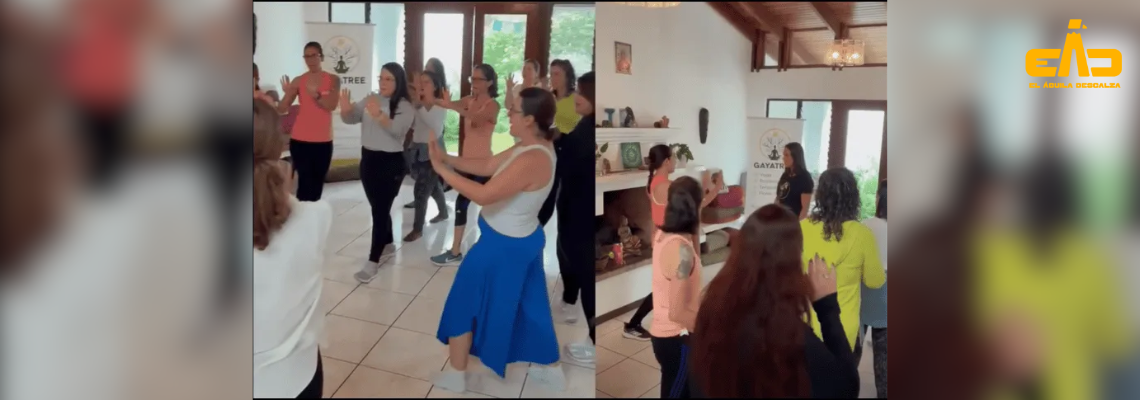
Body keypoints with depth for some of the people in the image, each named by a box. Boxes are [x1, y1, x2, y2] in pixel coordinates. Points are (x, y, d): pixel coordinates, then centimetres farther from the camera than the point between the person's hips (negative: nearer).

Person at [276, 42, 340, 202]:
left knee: (318, 183, 10)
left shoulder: (333, 80, 2)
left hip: (323, 141, 2)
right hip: (300, 140, -1)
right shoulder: (298, 81, 0)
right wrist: (287, 93, -24)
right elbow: (281, 109, -5)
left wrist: (315, 94, -29)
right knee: (305, 182, -7)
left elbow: (332, 105, -13)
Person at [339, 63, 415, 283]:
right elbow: (351, 119, -2)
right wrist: (346, 110, -25)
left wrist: (379, 115, -47)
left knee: (380, 210, -7)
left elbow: (397, 129, -29)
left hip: (391, 162, -6)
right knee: (378, 207, 18)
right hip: (368, 159, 6)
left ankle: (373, 261, -3)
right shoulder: (370, 99, 7)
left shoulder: (405, 107, -11)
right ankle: (388, 243, 39)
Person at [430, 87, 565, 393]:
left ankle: (455, 376, 27)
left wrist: (441, 169, -27)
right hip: (523, 241, 10)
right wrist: (447, 158, -2)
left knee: (464, 304, 10)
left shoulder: (532, 160, -31)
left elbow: (484, 195, -34)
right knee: (529, 305, 23)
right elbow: (487, 167, 7)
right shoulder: (532, 147, 1)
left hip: (504, 247, -9)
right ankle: (553, 371, 37)